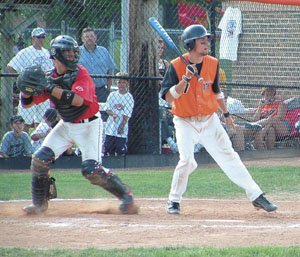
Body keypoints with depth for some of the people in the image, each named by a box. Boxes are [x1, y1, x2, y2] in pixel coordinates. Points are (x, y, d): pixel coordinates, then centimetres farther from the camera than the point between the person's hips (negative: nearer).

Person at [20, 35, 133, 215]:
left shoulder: (81, 74, -18)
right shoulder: (49, 78, -4)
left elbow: (77, 99, -35)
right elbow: (27, 103, 0)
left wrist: (50, 88, -34)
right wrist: (27, 89, -23)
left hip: (89, 125, -5)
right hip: (66, 125, 5)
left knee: (91, 169, -16)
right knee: (40, 159, -7)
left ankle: (125, 193, 5)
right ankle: (40, 203, 8)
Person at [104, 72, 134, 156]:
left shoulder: (129, 97, -2)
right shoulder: (112, 95, 7)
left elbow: (127, 115, -6)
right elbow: (108, 109, 3)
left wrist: (122, 126, -14)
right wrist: (113, 114, -19)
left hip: (122, 131, -3)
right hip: (110, 128, 3)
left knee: (121, 151, -9)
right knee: (108, 151, 3)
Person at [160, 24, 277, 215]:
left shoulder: (213, 64, 0)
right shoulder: (176, 66, -14)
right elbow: (168, 97, -21)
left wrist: (226, 113, 22)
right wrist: (186, 78, -30)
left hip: (210, 120, 4)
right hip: (185, 122, -4)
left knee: (229, 157, 1)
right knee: (187, 160, -18)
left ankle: (256, 196, 2)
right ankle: (174, 201, 3)